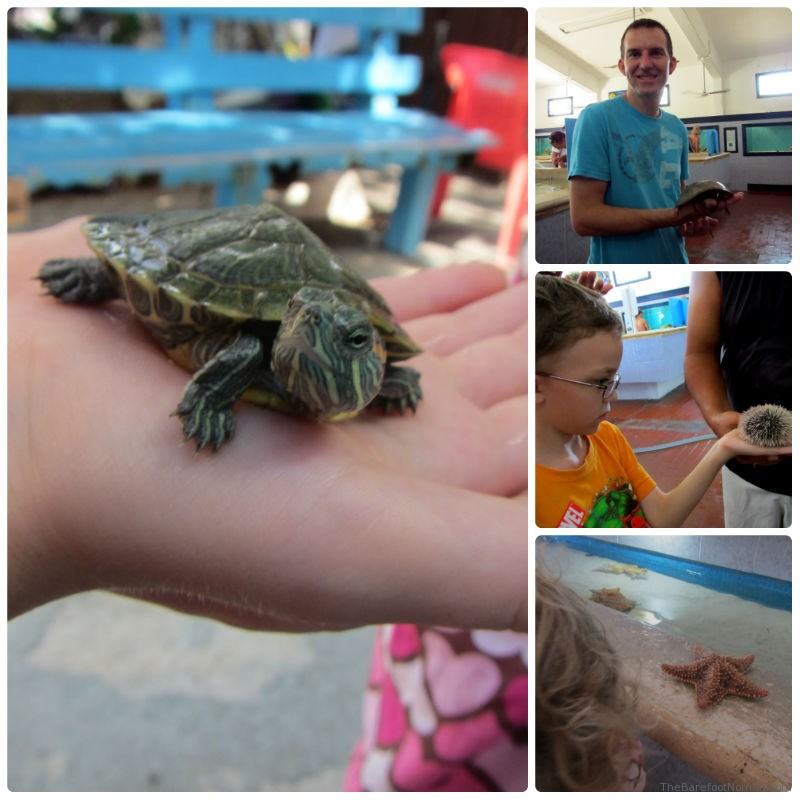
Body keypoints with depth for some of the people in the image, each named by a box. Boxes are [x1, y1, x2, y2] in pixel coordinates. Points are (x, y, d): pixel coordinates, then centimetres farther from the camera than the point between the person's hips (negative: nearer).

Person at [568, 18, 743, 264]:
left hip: (675, 260, 6)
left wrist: (693, 221, -9)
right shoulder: (596, 118, -15)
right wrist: (674, 216, -25)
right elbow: (583, 217, -22)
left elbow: (678, 196, 15)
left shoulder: (677, 128, 5)